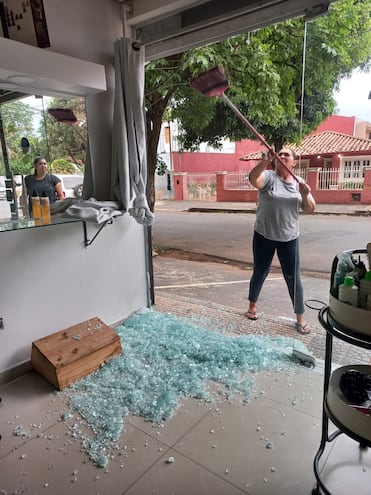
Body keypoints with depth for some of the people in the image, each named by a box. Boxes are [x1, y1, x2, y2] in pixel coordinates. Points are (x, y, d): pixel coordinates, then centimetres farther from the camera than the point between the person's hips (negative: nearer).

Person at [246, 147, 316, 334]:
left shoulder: (299, 183, 5)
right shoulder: (268, 177, -7)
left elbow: (309, 210, 3)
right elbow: (254, 180, -30)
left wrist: (305, 194, -16)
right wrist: (264, 162, -46)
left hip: (289, 238, 2)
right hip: (264, 236, -2)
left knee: (293, 278, 5)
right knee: (260, 273, 13)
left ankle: (300, 318, 18)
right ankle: (252, 305, 36)